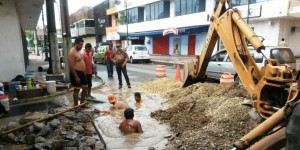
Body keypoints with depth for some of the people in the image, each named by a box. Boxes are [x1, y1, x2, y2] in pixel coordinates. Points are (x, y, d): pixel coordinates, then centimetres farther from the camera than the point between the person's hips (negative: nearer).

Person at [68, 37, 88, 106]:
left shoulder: (78, 51, 14)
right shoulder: (72, 52, -16)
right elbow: (71, 66, -21)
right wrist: (76, 76, -23)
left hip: (82, 73, 10)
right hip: (76, 73, -10)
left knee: (85, 88, 14)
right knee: (76, 90, -2)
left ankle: (82, 103, 27)